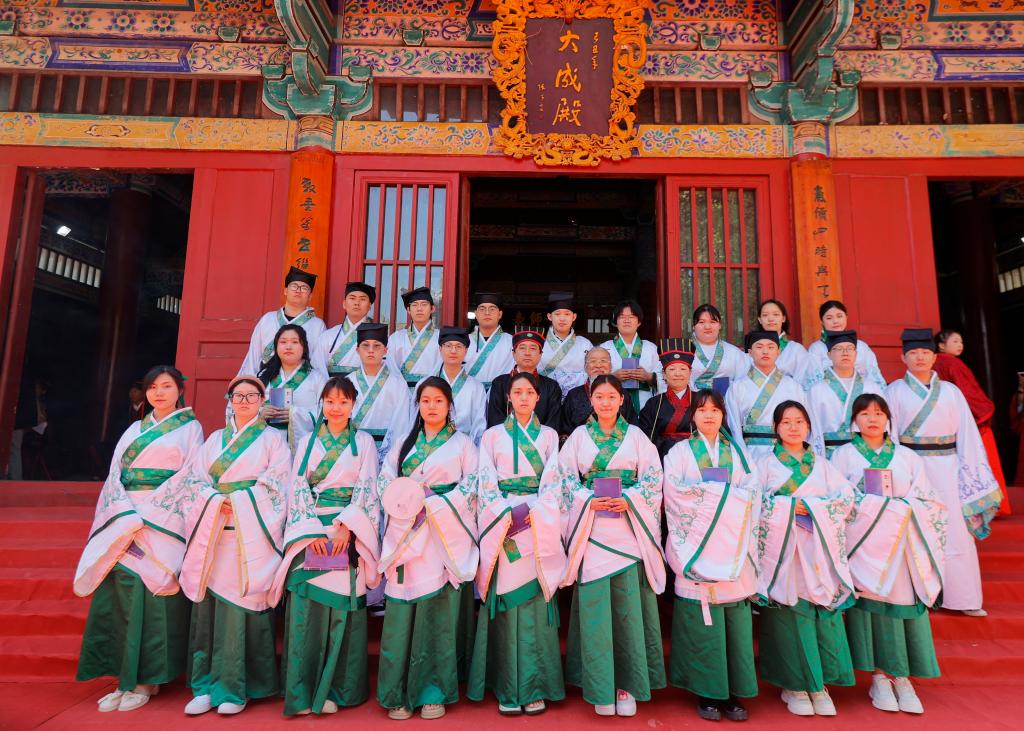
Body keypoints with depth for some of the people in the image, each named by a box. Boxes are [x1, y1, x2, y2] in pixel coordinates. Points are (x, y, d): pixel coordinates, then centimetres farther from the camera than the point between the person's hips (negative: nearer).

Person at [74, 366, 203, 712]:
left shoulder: (190, 428, 6)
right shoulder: (134, 430, 18)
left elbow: (190, 476, -4)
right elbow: (115, 475, 10)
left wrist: (147, 515, -12)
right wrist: (127, 517, -8)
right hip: (124, 519, 4)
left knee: (152, 593, -7)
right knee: (119, 590, -2)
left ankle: (146, 680, 3)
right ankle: (124, 678, 8)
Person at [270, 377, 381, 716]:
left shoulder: (364, 442, 7)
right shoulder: (307, 441, 12)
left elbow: (366, 489, -1)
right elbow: (298, 487, 4)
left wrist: (346, 526, -14)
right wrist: (311, 531, -9)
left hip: (349, 534, -1)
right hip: (309, 533, 2)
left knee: (342, 606, -3)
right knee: (305, 606, -4)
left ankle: (336, 688, 10)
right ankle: (302, 690, 6)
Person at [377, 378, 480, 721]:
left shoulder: (462, 443, 8)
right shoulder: (405, 442, 16)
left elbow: (472, 485, -2)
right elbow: (385, 480, 9)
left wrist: (435, 505, -12)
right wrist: (407, 503, -9)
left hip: (445, 534, -2)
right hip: (406, 534, 2)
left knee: (438, 610, -3)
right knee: (402, 609, -1)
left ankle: (433, 690, 9)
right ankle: (399, 693, 9)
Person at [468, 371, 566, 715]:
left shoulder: (549, 436, 13)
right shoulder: (492, 435, 11)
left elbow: (552, 481, 2)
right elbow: (486, 481, 1)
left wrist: (532, 515, -13)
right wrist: (506, 516, -13)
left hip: (540, 526, 0)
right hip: (502, 525, 0)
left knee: (535, 604, -2)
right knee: (505, 605, -1)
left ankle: (534, 688, 7)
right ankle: (508, 690, 8)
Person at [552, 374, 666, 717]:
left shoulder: (635, 435, 8)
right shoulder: (579, 435, 8)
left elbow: (652, 477, 3)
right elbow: (566, 477, 4)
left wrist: (629, 499, -13)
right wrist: (588, 500, -12)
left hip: (630, 525, 0)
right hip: (591, 526, 0)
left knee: (629, 603, 0)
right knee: (594, 603, 0)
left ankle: (628, 683, 14)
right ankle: (600, 687, 12)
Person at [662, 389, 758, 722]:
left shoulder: (736, 453, 17)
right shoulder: (680, 451, 8)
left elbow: (751, 494, 4)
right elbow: (675, 491, -7)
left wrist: (704, 490, -9)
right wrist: (726, 492, -7)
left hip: (732, 548, 3)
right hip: (698, 548, -2)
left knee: (735, 619, -1)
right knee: (701, 619, -3)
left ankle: (733, 692, 11)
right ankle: (706, 692, 9)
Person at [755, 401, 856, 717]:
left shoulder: (822, 464, 15)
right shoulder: (766, 463, 7)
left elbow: (846, 498, 3)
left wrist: (810, 507, -10)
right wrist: (789, 507, -13)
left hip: (819, 550, 3)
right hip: (782, 551, -2)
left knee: (823, 612, -3)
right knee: (790, 613, -4)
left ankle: (819, 684, 11)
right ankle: (794, 685, 9)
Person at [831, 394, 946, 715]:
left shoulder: (908, 457, 13)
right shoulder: (844, 455, 7)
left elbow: (927, 502, 8)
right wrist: (897, 506, -9)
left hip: (903, 544, 2)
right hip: (864, 543, -2)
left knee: (906, 601, -4)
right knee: (870, 602, -4)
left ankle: (902, 678, 8)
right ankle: (879, 678, 8)